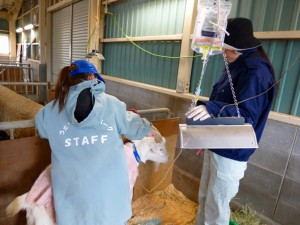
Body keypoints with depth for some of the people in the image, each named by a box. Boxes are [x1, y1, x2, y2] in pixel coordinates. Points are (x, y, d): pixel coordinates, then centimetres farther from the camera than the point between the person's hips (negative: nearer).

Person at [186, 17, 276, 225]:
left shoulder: (256, 72, -19)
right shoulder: (237, 67, 10)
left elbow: (246, 114, -27)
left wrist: (213, 109, -43)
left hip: (232, 151, -9)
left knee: (217, 205, 6)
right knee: (205, 199, 21)